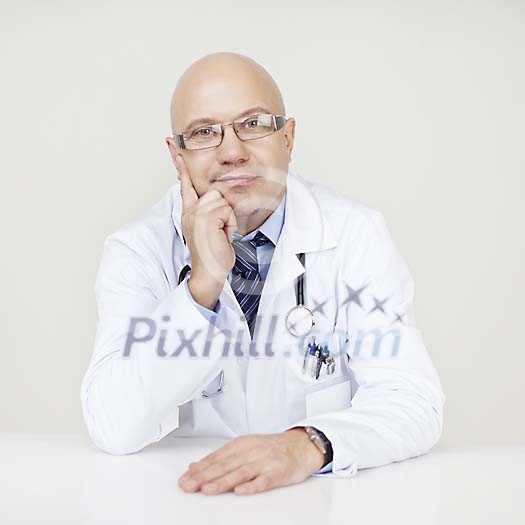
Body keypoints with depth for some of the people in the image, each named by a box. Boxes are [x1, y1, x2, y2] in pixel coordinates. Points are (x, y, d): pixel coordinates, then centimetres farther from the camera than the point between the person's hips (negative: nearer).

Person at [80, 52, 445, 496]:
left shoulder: (356, 235, -5)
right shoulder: (137, 251, -5)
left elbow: (414, 401, -13)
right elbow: (113, 429, -16)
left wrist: (307, 445, -31)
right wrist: (203, 284, -23)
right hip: (185, 498, -1)